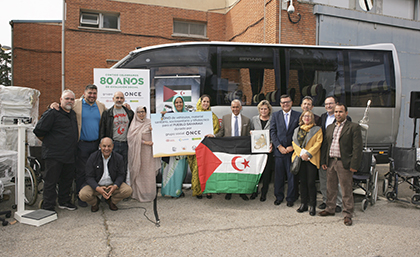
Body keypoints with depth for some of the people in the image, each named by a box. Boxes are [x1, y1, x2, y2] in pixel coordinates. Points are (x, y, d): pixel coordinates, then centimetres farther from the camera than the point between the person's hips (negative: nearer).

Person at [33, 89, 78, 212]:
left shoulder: (73, 114, 13)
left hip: (70, 154, 7)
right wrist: (48, 142, 2)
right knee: (51, 181, 2)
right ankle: (48, 206, 12)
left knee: (67, 179, 16)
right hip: (54, 154, -7)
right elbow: (39, 130, -10)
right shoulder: (52, 113, -10)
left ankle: (64, 202, 30)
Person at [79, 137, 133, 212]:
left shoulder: (118, 158, -6)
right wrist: (98, 188, -29)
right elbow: (89, 177, -10)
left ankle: (112, 201, 9)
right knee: (83, 194, -29)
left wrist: (115, 186, -25)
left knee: (128, 190, -23)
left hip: (112, 185, 1)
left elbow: (121, 175, -3)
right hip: (95, 185, -1)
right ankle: (95, 202, 9)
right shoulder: (93, 157, -10)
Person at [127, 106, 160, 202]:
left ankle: (148, 193, 7)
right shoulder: (134, 124, 6)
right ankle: (138, 193, 5)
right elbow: (131, 137, -5)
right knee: (137, 171, -2)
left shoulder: (149, 122, 12)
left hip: (148, 151, 1)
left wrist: (153, 130, -13)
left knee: (148, 172, -1)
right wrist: (144, 142, -13)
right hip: (137, 151, -1)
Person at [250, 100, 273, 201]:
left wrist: (272, 144, -14)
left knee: (267, 172, 4)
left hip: (268, 150, -2)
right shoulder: (254, 119, 9)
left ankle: (264, 193, 19)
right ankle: (255, 191, 21)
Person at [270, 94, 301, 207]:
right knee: (278, 175, 7)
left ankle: (290, 198, 19)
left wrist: (292, 147, -8)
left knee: (292, 175, 5)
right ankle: (279, 197, 22)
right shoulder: (275, 115, 8)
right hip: (279, 150, 1)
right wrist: (279, 146, -7)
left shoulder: (298, 115, 4)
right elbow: (272, 132, 2)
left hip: (292, 150, -1)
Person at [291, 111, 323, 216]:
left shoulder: (317, 129, 5)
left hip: (311, 159, -3)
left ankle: (312, 205, 5)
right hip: (300, 158, 3)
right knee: (303, 182, 8)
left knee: (311, 182, -6)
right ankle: (303, 204, 17)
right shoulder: (297, 130, 16)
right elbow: (294, 143, 9)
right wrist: (301, 153, -7)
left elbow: (318, 143, -4)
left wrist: (308, 154, -14)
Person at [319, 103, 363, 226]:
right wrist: (323, 161, 8)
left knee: (347, 190, 2)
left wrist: (354, 165, -14)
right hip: (330, 162, 6)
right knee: (331, 188, 16)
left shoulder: (354, 127, -5)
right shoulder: (330, 127, 14)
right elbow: (325, 145, 15)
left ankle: (347, 215, 14)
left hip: (344, 163, -6)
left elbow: (357, 147, -9)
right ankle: (330, 209, 31)